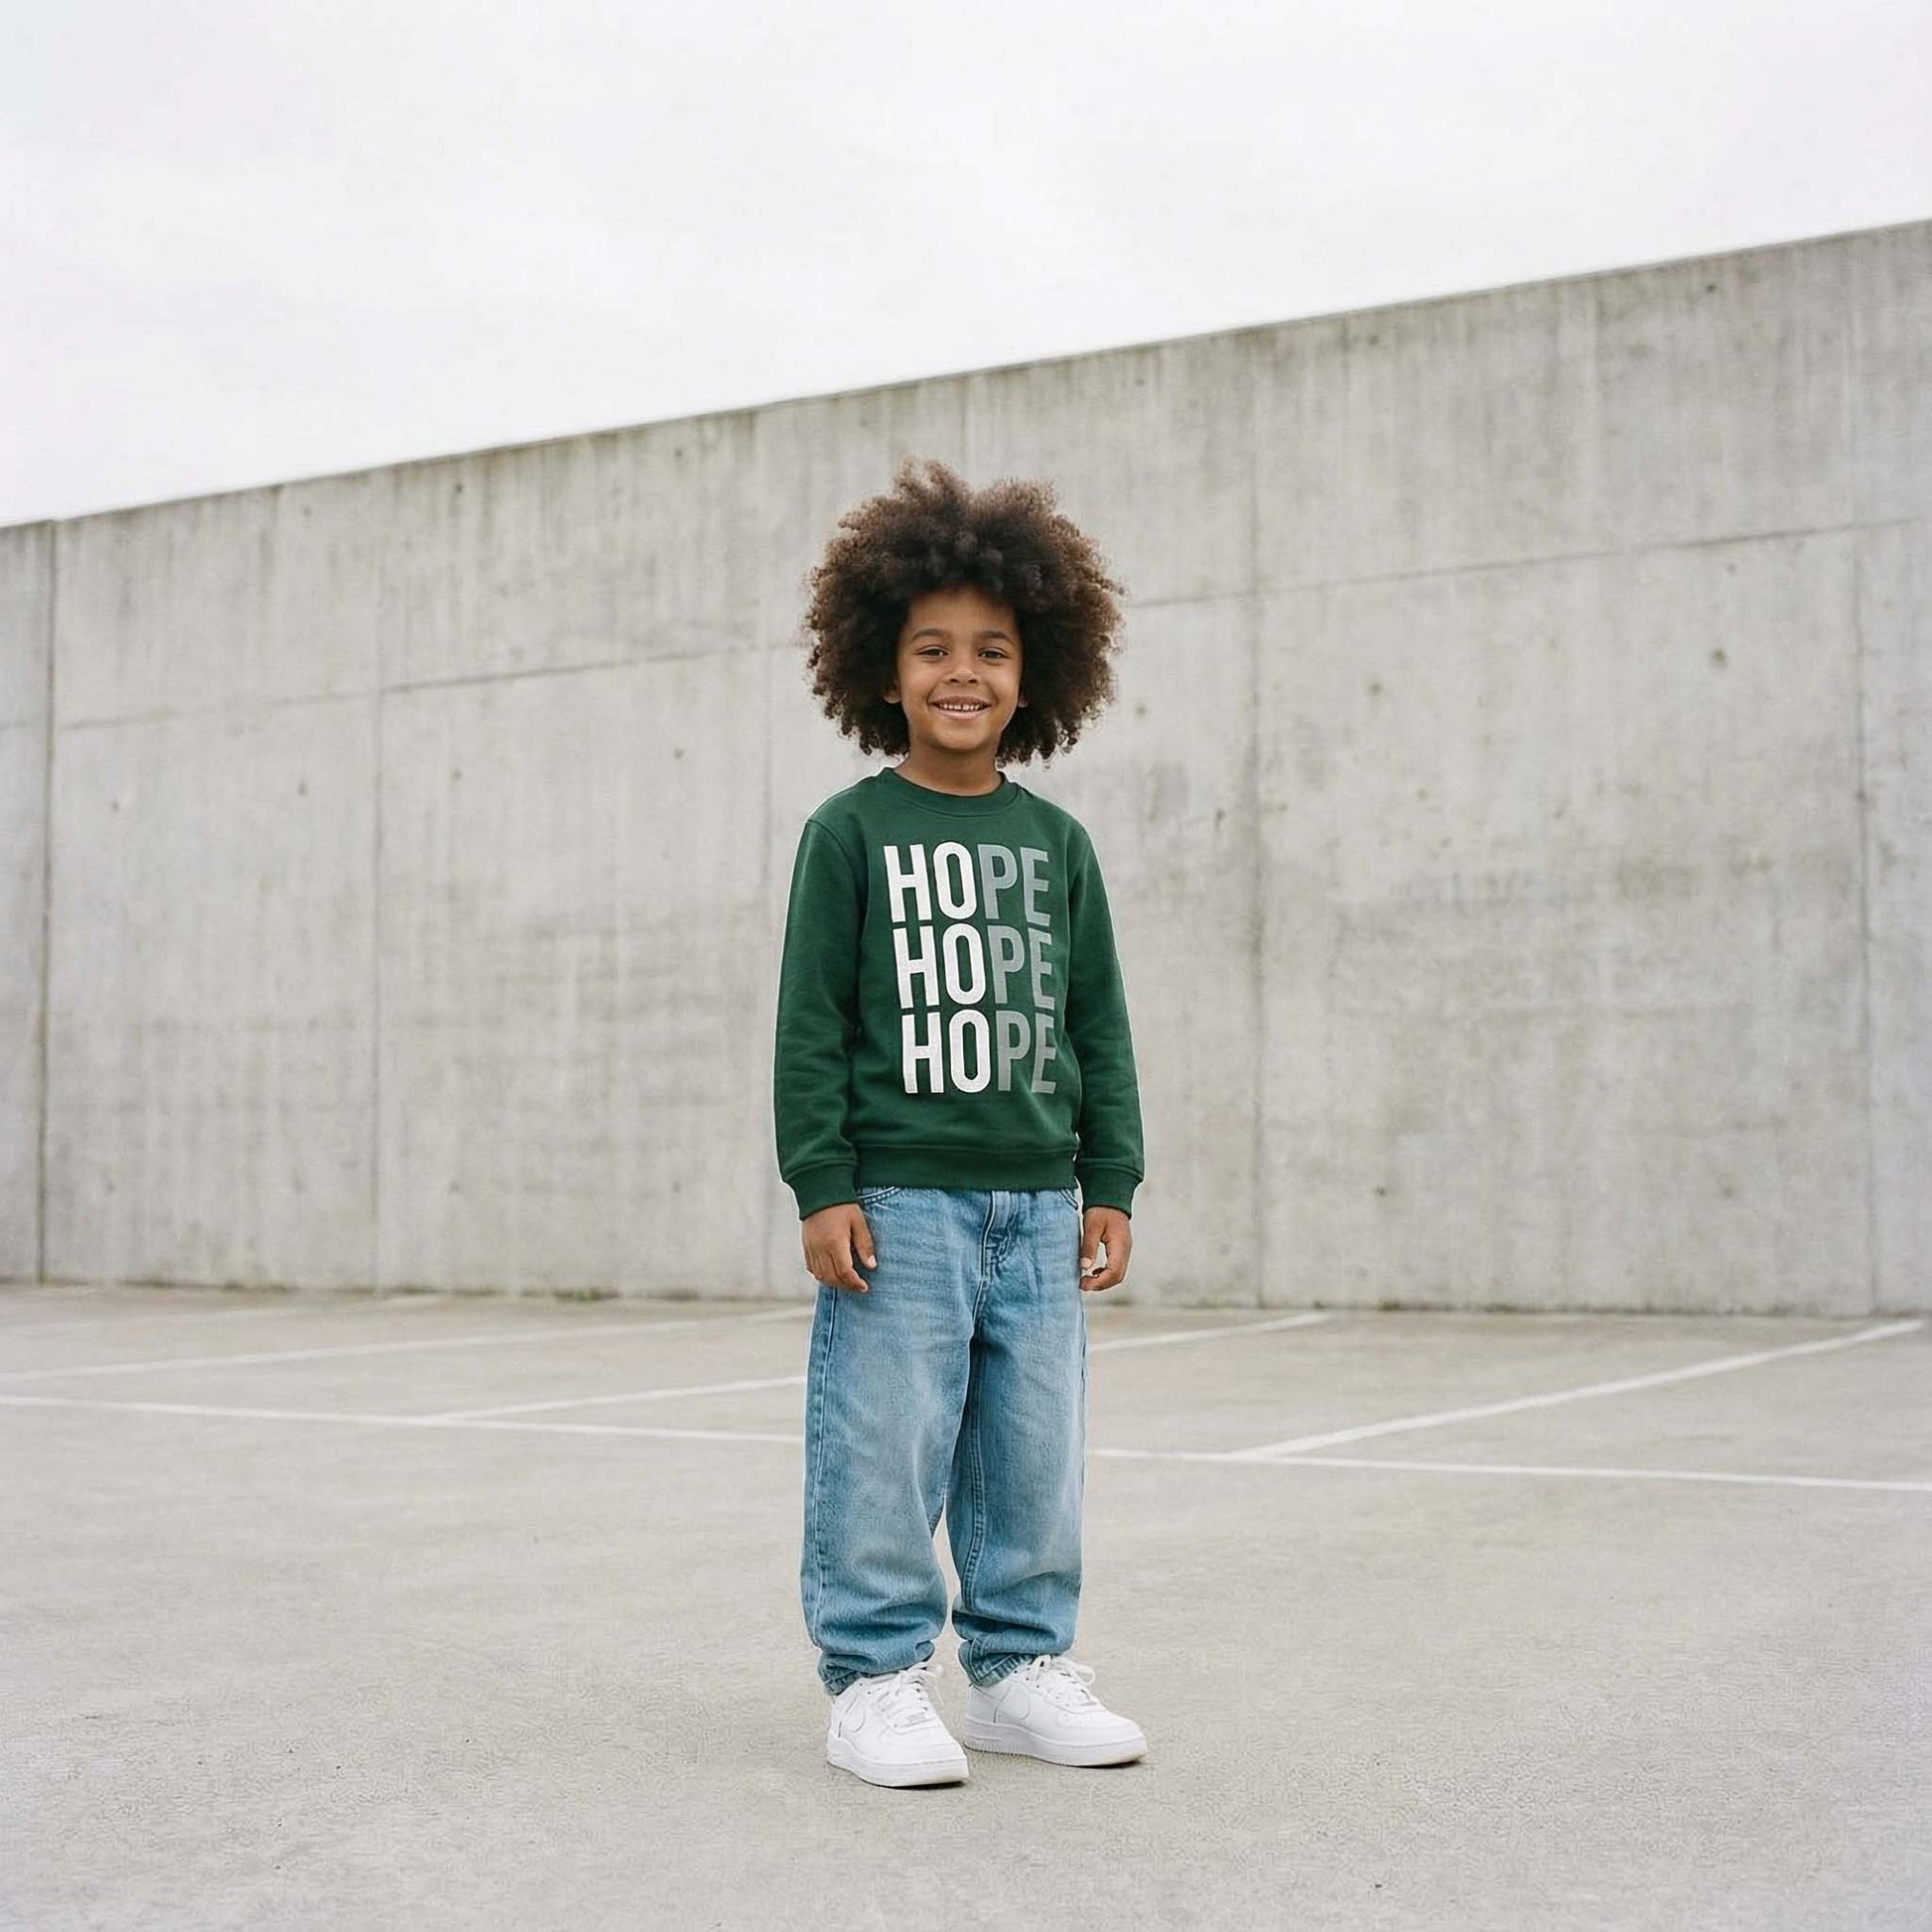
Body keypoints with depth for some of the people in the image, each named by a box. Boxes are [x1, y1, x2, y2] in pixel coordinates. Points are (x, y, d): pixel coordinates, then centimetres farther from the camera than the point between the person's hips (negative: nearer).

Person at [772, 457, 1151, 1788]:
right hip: (898, 1198, -4)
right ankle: (877, 1676, 11)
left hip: (1038, 1203, 4)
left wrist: (1110, 1183, 7)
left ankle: (1019, 1666, 23)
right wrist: (823, 1186, -9)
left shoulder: (1055, 842, 10)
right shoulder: (853, 832, -1)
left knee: (1036, 1451, 9)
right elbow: (812, 1019, -3)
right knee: (886, 1450, -2)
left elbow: (1099, 1022, 12)